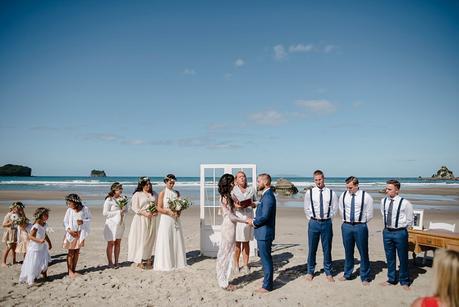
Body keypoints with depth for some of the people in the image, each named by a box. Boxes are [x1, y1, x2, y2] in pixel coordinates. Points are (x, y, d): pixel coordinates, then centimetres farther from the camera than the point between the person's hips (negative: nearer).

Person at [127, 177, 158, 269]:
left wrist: (156, 212, -5)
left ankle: (148, 259, 17)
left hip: (152, 219, 5)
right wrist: (145, 213, -17)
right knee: (141, 239, -4)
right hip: (141, 219, -4)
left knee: (150, 239, 8)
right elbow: (134, 208, -7)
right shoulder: (137, 194, -3)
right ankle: (139, 261, 4)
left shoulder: (154, 194, 11)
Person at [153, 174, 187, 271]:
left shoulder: (176, 193, 10)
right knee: (166, 241, -2)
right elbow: (159, 208, -6)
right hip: (166, 219, -4)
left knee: (177, 240, 6)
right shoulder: (162, 193, -2)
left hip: (175, 219, 4)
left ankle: (177, 261, 15)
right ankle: (165, 263, 6)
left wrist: (178, 212, -5)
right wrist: (169, 212, -18)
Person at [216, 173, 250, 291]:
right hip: (229, 227, -9)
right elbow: (231, 217, -19)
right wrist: (245, 220, -12)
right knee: (227, 254, 1)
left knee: (225, 254, 15)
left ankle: (223, 281, 25)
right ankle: (224, 283, 12)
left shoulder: (227, 196, 9)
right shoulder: (225, 198, -19)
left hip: (228, 227, 9)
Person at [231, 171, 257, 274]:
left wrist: (252, 204, -7)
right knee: (237, 243, 0)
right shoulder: (233, 190, 4)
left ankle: (245, 265, 15)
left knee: (246, 243, 6)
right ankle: (236, 265, 13)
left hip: (248, 218, 2)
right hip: (236, 217, -2)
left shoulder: (251, 190, 11)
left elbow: (256, 204, 15)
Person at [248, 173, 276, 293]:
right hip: (263, 233, 10)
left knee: (266, 259, 0)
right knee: (265, 258, 19)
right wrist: (254, 221, 6)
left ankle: (267, 286, 11)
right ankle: (267, 281, 31)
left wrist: (253, 222, -10)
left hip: (265, 233, -10)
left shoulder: (268, 197, -20)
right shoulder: (266, 195, 12)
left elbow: (264, 217, -24)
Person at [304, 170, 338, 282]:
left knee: (327, 248, 10)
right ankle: (310, 271, 23)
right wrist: (312, 218, 4)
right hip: (314, 222, 0)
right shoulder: (309, 193, -2)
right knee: (312, 248, 8)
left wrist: (328, 217, 5)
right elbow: (306, 208, 9)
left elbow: (334, 208, 10)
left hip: (327, 222, 0)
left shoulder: (331, 193, -2)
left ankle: (328, 272, 24)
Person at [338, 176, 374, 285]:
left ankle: (365, 278, 19)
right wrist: (346, 220, 12)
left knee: (363, 252, 5)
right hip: (346, 226, 3)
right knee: (348, 252, 14)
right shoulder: (343, 195, 2)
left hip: (360, 227, -3)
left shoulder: (366, 196, -8)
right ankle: (347, 274, 30)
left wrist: (360, 222, 3)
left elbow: (369, 214, 0)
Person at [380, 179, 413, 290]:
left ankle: (404, 281, 27)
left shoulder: (405, 203, -15)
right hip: (387, 232, 4)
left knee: (403, 258, 9)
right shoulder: (383, 201, 0)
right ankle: (391, 279, 32)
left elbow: (410, 221, -4)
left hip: (400, 232, -4)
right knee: (389, 257, 16)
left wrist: (400, 227, -1)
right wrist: (388, 225, 11)